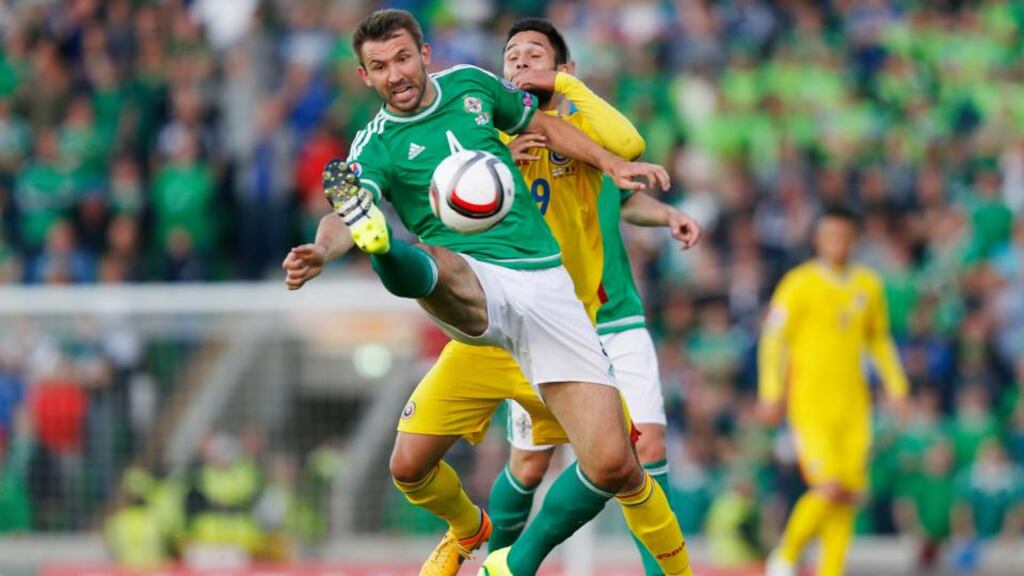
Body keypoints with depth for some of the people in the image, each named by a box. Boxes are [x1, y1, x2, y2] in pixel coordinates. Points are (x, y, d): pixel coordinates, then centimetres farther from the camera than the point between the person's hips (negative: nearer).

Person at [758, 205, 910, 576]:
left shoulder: (869, 286, 10)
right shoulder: (799, 284, -5)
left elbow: (879, 340, 23)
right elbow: (773, 339, -4)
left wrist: (896, 386, 15)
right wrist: (771, 395, -9)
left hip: (853, 404, 5)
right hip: (810, 403, -5)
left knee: (849, 495, -2)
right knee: (829, 488, -15)